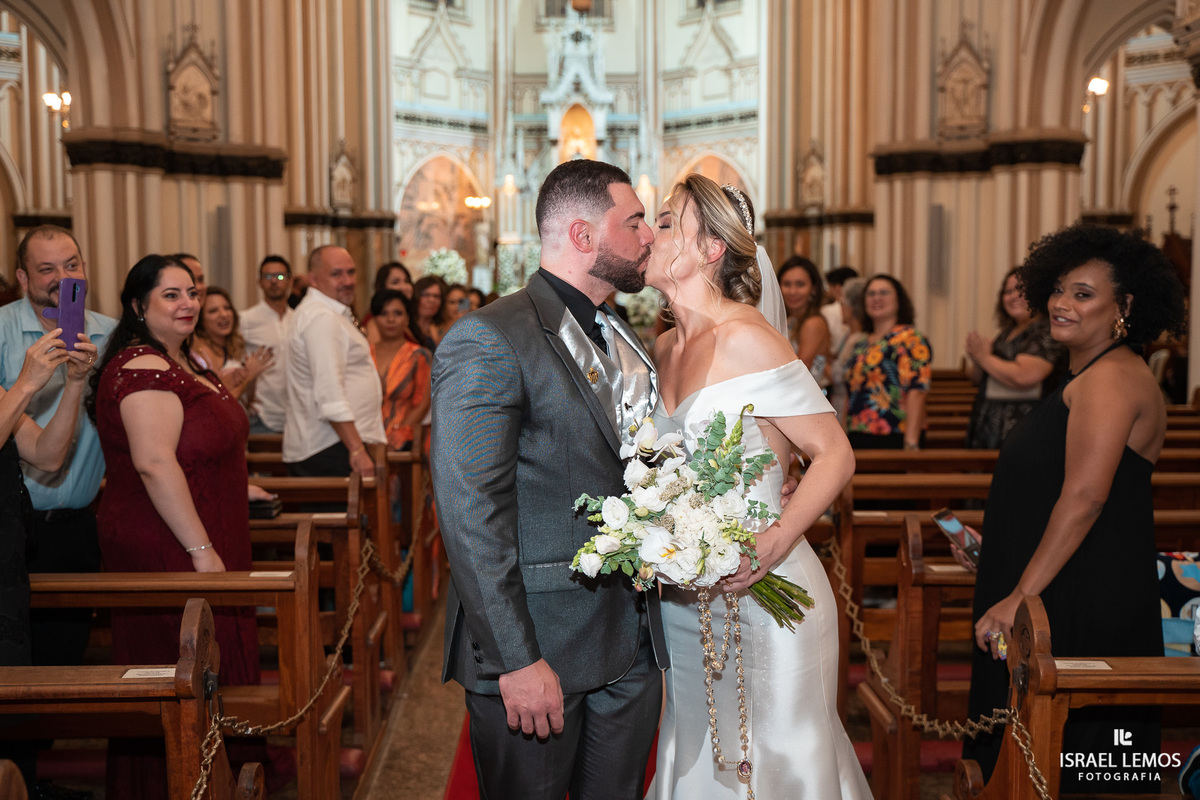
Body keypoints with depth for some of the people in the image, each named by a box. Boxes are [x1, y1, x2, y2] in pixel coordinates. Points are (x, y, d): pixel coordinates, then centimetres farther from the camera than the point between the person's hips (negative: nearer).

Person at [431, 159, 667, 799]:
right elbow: (471, 516, -19)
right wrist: (517, 660, -20)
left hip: (631, 647, 8)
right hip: (538, 650, -7)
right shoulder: (489, 341, -15)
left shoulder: (627, 341, 12)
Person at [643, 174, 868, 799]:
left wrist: (773, 546, -28)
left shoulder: (747, 338, -15)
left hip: (760, 593, -7)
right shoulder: (662, 349, 7)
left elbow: (835, 454, -15)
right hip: (682, 600, 7)